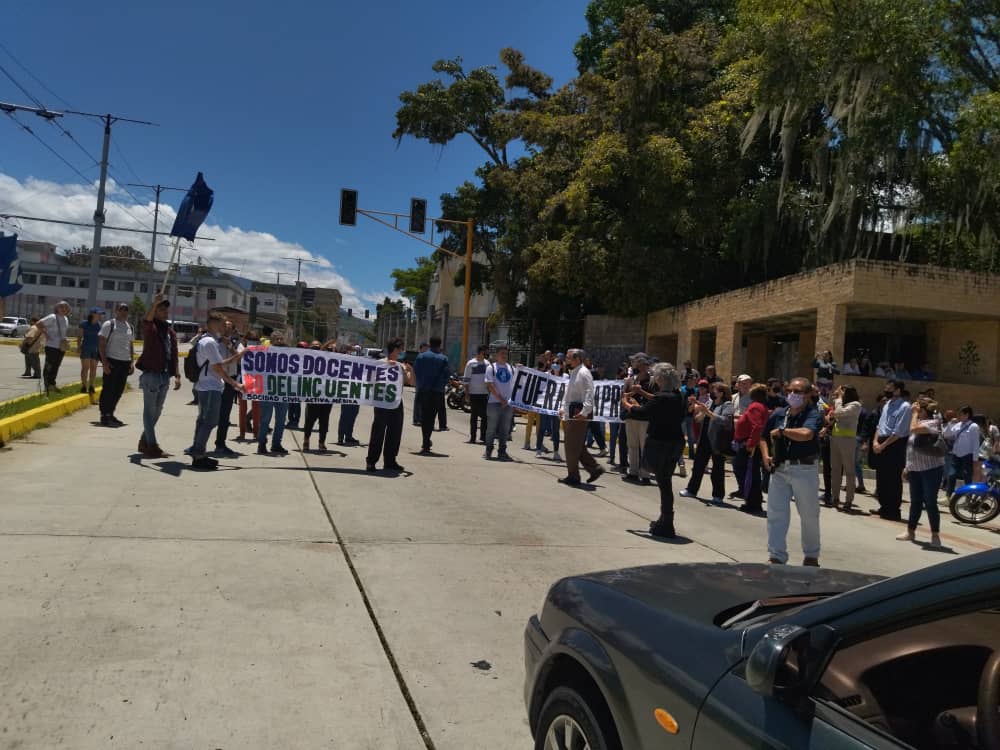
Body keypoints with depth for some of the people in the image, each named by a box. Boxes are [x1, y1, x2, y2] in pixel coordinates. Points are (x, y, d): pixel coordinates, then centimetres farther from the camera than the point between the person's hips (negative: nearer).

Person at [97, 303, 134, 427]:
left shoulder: (130, 327, 16)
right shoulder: (109, 324, -3)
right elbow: (101, 344, -7)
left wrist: (132, 362, 13)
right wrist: (104, 361, -15)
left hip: (125, 362, 6)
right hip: (112, 361, -6)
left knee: (119, 391, 10)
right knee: (108, 389, -4)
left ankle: (110, 414, 21)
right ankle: (104, 416, 3)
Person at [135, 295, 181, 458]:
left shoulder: (170, 331, 15)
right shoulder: (150, 327, -3)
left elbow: (174, 355, 16)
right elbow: (146, 320, -29)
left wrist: (177, 375, 9)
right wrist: (155, 303, -44)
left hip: (165, 375, 7)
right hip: (151, 374, -7)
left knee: (157, 410, 13)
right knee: (150, 410, -3)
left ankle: (145, 441, 25)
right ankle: (151, 445, -2)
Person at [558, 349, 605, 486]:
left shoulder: (583, 373, -13)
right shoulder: (573, 373, 18)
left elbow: (589, 394, -22)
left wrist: (584, 412, -29)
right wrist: (564, 409, 19)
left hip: (578, 414, -10)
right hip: (570, 413, 10)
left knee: (573, 447, -3)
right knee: (577, 446, 13)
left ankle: (573, 477, 6)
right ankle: (594, 468, 20)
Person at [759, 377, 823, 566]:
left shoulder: (812, 414, -10)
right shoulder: (778, 414, 6)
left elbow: (806, 434, -31)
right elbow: (765, 438, 17)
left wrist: (781, 431, -17)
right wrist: (766, 456, -1)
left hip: (804, 470, -4)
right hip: (779, 469, 4)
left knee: (809, 516, 11)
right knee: (775, 514, 2)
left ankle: (811, 556, 30)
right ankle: (776, 556, 10)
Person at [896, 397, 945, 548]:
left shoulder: (932, 423, -12)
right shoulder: (919, 424, 16)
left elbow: (913, 429, -30)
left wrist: (914, 413, -15)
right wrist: (908, 466, 17)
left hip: (931, 469, -8)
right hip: (915, 470, 8)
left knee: (930, 503, -6)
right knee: (915, 502, 13)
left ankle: (935, 535, 1)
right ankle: (910, 531, 21)